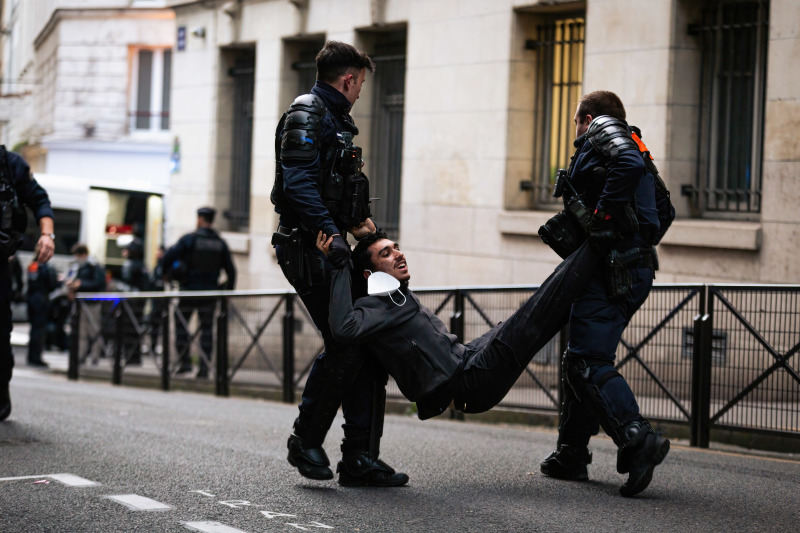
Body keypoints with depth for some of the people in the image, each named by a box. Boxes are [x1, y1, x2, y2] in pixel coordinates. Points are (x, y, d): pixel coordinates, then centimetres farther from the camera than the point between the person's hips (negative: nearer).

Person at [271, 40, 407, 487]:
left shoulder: (335, 120, 23)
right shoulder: (307, 116, -9)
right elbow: (299, 185, -21)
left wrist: (355, 221, 15)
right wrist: (333, 234, -27)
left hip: (332, 249, 10)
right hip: (310, 250, -10)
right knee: (347, 345, -15)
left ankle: (360, 458, 5)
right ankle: (306, 441, 1)